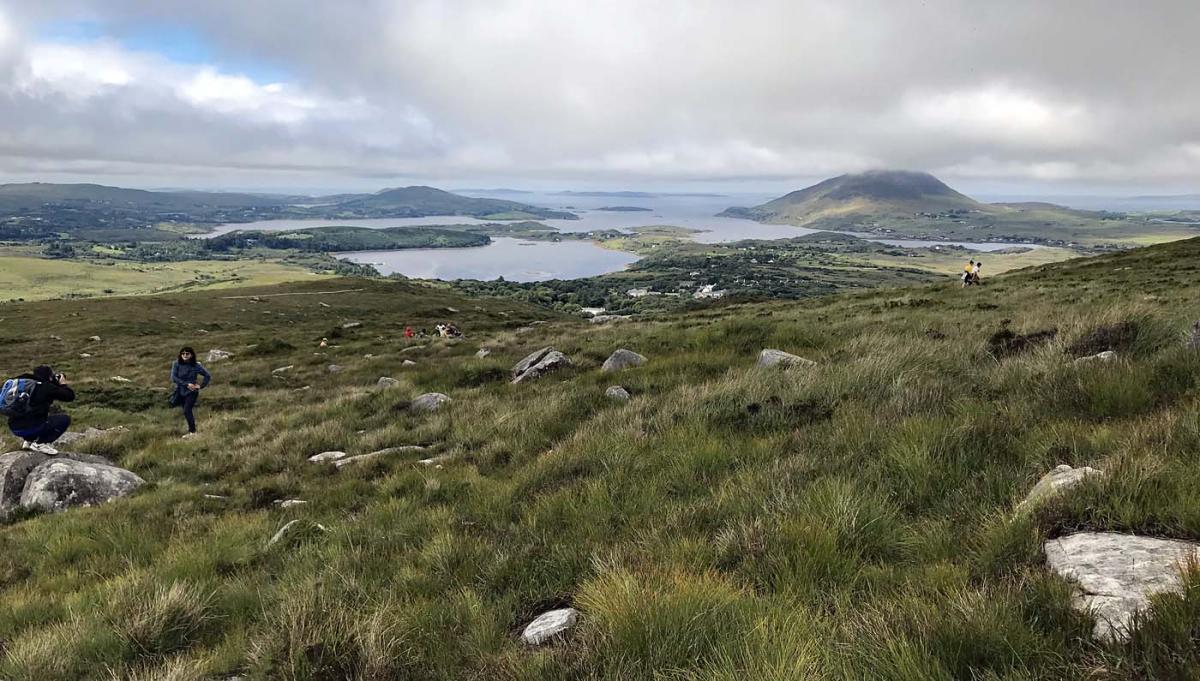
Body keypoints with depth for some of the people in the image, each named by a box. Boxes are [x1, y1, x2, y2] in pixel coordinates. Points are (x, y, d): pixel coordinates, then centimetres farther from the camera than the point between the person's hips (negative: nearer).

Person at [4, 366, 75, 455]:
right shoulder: (47, 387, -6)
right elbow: (70, 396, -3)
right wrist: (63, 384, 14)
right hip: (30, 427, -8)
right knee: (65, 419, -1)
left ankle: (28, 440, 15)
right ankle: (40, 444, -3)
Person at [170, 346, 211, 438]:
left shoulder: (196, 366, -11)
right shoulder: (176, 364, -9)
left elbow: (208, 376, -1)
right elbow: (173, 378, -15)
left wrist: (201, 386, -8)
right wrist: (186, 384, -20)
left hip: (191, 392, -3)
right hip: (180, 390, 3)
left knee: (187, 411, -13)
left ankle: (192, 431, -2)